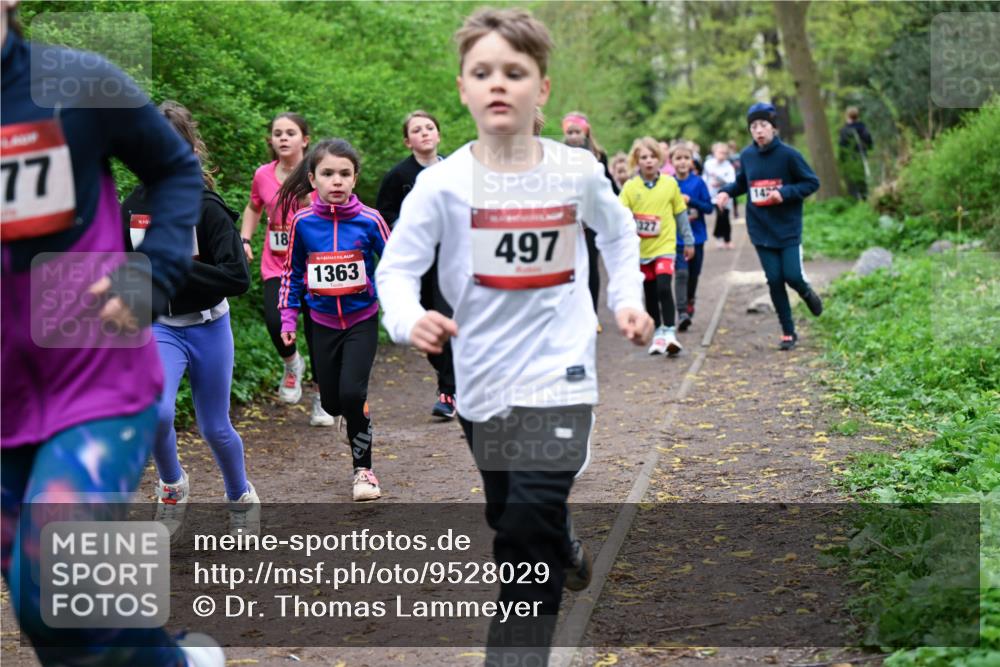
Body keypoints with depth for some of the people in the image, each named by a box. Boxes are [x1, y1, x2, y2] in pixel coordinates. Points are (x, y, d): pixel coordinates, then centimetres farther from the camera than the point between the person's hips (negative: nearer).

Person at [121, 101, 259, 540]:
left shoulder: (207, 208, -16)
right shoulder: (135, 205, -2)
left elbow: (238, 278, -21)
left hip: (207, 329, -2)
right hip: (158, 328, 2)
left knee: (215, 427, 12)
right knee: (156, 412, -23)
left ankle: (241, 498, 41)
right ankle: (172, 485, 7)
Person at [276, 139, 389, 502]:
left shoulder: (369, 220, -11)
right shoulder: (303, 222, -6)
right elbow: (292, 272, 7)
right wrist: (288, 318, 7)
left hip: (362, 319, -2)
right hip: (323, 323, 3)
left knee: (352, 393, -17)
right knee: (331, 402, 6)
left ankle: (363, 469, 1)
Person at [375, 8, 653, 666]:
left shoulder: (578, 171, -6)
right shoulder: (443, 183, -12)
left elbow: (618, 232, 15)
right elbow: (396, 266, -9)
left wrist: (628, 299, 6)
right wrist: (410, 319, -28)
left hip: (559, 371, -2)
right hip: (482, 378, 2)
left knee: (528, 529, -14)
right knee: (507, 515, 23)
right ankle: (565, 549, 56)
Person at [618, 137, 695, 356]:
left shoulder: (670, 184, -2)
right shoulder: (630, 187, -4)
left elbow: (681, 214, 7)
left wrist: (689, 241, 13)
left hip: (665, 246, -2)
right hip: (641, 249, 2)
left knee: (664, 288, -19)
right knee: (650, 294, 12)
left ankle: (669, 332, -13)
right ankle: (658, 332, 26)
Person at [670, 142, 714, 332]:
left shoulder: (698, 182, -4)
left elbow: (709, 207, -5)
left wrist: (691, 201, -20)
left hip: (696, 236, 2)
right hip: (676, 237, -2)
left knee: (694, 274, 14)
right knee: (681, 273, -16)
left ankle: (689, 304, 38)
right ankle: (682, 312, -20)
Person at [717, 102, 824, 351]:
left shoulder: (788, 154, -11)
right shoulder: (746, 156, 1)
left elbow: (812, 182, -6)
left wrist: (785, 193, -19)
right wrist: (726, 191, -4)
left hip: (788, 229, -3)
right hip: (761, 230, 3)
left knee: (793, 276, -10)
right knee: (774, 280, 2)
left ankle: (807, 293, 28)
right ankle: (788, 333, 14)